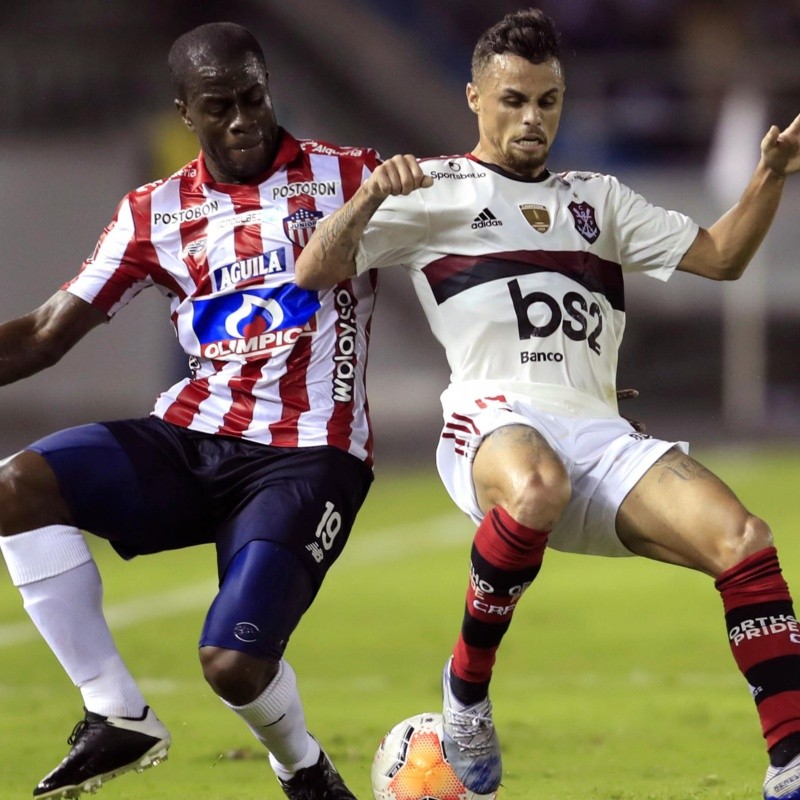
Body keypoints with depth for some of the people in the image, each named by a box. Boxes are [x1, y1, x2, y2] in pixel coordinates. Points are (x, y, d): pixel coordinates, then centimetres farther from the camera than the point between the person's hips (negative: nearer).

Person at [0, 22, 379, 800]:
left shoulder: (348, 177, 1)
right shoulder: (155, 212, 10)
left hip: (307, 456, -4)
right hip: (191, 439, 4)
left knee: (234, 663, -22)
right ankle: (117, 716, -12)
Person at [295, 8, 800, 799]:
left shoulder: (597, 197, 28)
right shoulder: (433, 191, 14)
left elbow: (719, 256, 26)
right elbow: (314, 273, 4)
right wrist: (368, 199, -14)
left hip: (602, 437, 5)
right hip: (495, 424, -5)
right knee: (538, 486, -42)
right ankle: (465, 685, -19)